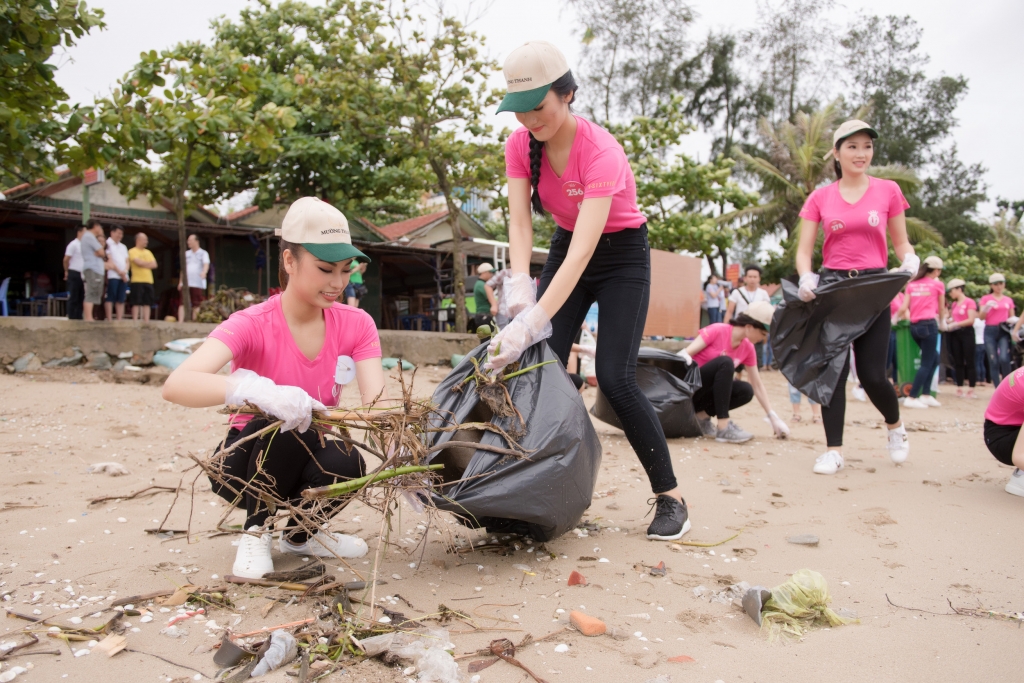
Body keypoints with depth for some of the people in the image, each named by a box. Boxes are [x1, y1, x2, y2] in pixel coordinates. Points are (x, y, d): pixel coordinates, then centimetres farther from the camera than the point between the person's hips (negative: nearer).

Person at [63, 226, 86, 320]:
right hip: (74, 274, -7)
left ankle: (78, 317, 12)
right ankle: (71, 318, -2)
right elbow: (66, 259, -10)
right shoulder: (73, 244, -8)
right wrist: (67, 271, 0)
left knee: (81, 297, 8)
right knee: (73, 297, -5)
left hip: (82, 274, 7)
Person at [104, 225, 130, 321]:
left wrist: (125, 272, -2)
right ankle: (109, 320, -9)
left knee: (121, 300, 2)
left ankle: (120, 320, 2)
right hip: (112, 275, -6)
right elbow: (109, 260, -6)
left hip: (123, 276, 6)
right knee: (110, 298, -8)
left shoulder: (123, 247, 24)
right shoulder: (108, 244, 3)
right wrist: (119, 272, -8)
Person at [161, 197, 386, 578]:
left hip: (308, 457, 3)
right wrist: (255, 389, -57)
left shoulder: (356, 325, -10)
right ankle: (256, 531, -9)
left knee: (346, 464, -31)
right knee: (285, 418, -34)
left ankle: (300, 534, 3)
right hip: (249, 462, -3)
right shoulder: (253, 325, -22)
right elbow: (176, 385, -38)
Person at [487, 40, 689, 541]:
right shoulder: (520, 145, -12)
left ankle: (670, 497, 1)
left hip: (622, 256, -5)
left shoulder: (600, 152, -31)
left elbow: (583, 253, -39)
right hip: (567, 245, 6)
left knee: (615, 378, -16)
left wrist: (530, 324, -49)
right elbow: (519, 221, -17)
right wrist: (519, 288, -36)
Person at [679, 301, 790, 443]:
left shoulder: (748, 349, 3)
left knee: (746, 391, -17)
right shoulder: (717, 330, -15)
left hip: (706, 390, 7)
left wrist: (773, 418, 5)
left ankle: (702, 416, -1)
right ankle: (723, 428, -32)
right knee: (725, 362, -29)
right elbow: (684, 354, -16)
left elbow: (757, 385, 7)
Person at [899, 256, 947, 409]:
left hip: (914, 326, 6)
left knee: (933, 358, 20)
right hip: (929, 325, -6)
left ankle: (926, 395, 15)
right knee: (926, 364, -1)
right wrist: (942, 322, 31)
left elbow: (903, 308, 3)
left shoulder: (911, 284, 11)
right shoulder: (938, 284, 1)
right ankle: (912, 398, -8)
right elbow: (941, 309, 12)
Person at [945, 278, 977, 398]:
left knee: (969, 362, -3)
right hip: (955, 334, 7)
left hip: (966, 333, -7)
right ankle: (959, 388, 10)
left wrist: (954, 324, -17)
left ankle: (971, 389, -1)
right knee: (958, 362, 6)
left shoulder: (969, 302, -8)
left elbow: (971, 320, -14)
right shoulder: (954, 304, 13)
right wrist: (945, 322, -5)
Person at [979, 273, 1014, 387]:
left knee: (1004, 358, -19)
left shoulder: (1009, 300, 14)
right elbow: (981, 317, 1)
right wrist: (986, 307, -18)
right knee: (993, 361, -5)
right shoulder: (986, 298, 7)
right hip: (990, 331, -1)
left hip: (1004, 331, 1)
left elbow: (1012, 317, 20)